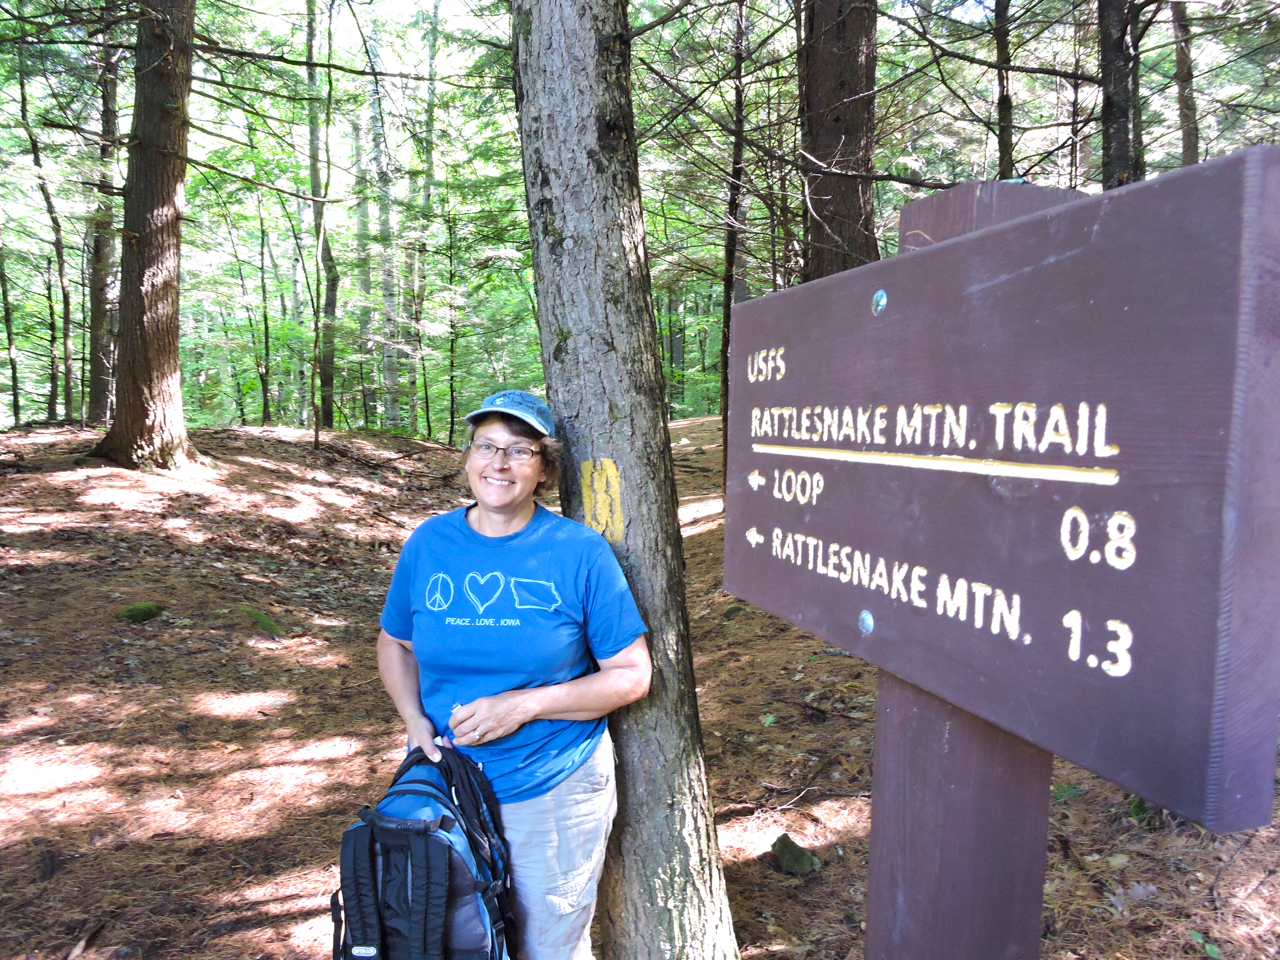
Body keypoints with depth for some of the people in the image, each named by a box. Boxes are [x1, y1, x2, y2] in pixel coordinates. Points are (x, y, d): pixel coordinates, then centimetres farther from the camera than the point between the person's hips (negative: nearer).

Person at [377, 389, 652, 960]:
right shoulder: (428, 544, -3)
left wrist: (524, 705, -20)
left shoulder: (580, 552, -12)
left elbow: (631, 674, -11)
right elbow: (395, 642, 12)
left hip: (555, 794, -2)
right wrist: (414, 719, -6)